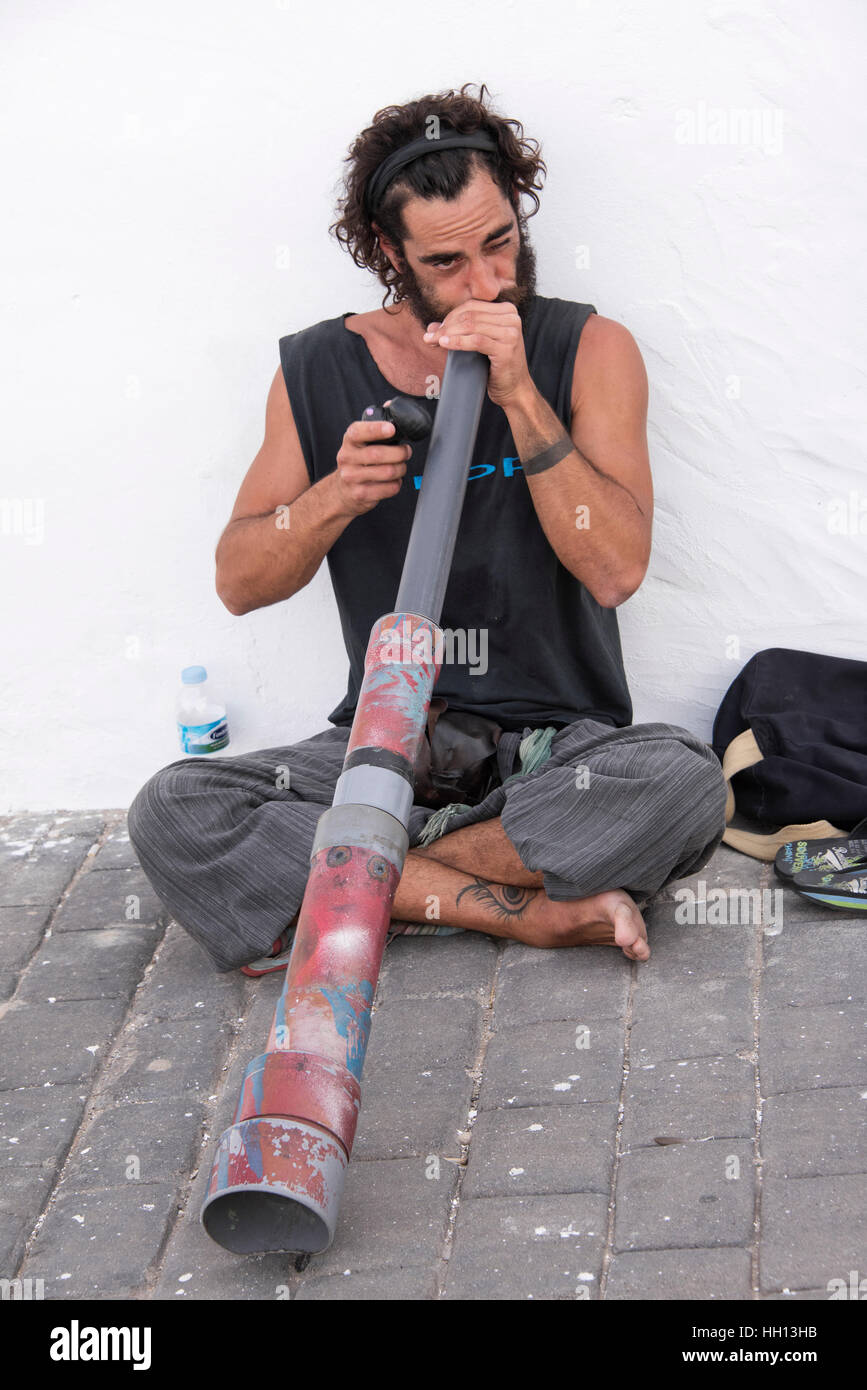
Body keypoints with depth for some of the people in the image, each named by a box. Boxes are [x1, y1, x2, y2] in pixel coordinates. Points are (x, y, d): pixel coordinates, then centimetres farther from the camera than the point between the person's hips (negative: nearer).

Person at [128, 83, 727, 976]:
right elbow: (239, 582, 4)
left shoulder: (587, 350, -1)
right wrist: (335, 495, -16)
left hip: (557, 746, -1)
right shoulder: (319, 369, 4)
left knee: (682, 782, -34)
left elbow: (616, 569, -13)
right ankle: (537, 914, -22)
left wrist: (518, 393, -20)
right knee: (172, 814, -23)